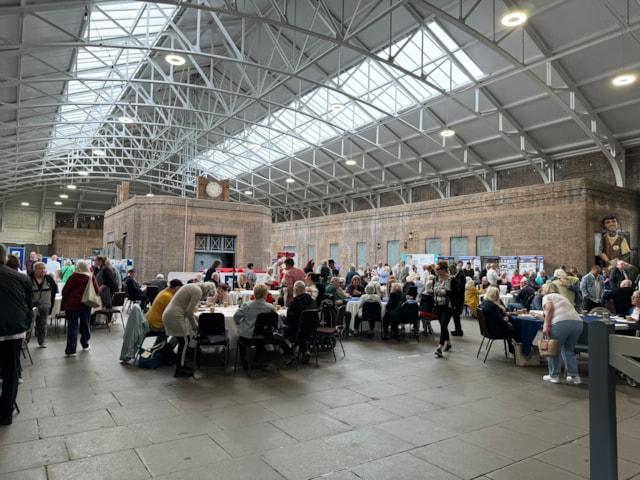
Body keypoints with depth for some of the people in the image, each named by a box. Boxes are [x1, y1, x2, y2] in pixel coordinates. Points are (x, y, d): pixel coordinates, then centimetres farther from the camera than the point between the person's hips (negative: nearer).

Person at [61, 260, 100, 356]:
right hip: (85, 305, 1)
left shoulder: (73, 277, -7)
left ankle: (70, 350, -3)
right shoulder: (91, 277, -6)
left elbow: (65, 291, -7)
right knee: (85, 325, 18)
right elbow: (97, 291, -4)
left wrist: (64, 302, 9)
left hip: (72, 305, -1)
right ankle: (85, 344, 33)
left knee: (72, 327, 1)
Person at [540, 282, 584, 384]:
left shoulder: (547, 297, 16)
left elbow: (550, 308, -4)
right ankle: (574, 376, 21)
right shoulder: (562, 297, 36)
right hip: (578, 322, 6)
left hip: (560, 323, -6)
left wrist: (546, 324, -7)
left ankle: (554, 375, 18)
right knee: (568, 350, 23)